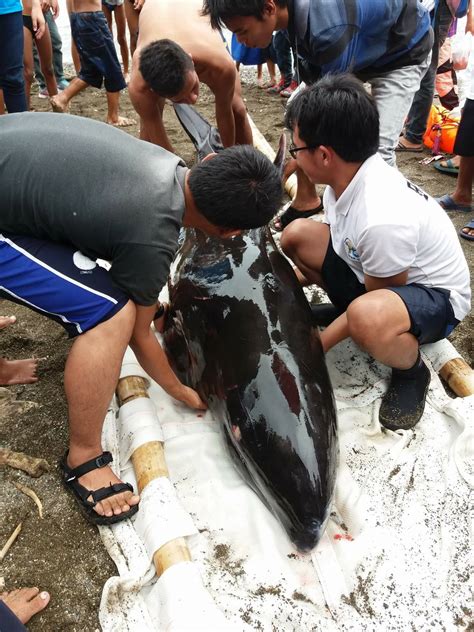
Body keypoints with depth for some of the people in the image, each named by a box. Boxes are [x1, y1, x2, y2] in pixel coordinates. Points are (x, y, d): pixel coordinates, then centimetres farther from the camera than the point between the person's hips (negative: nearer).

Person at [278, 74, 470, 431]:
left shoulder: (382, 218, -37)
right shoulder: (348, 176, -12)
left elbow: (377, 296, -22)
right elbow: (339, 241, 6)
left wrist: (316, 346, -14)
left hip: (434, 297, -8)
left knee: (367, 316, -42)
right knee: (297, 234, -5)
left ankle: (412, 371, -8)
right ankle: (345, 309, 15)